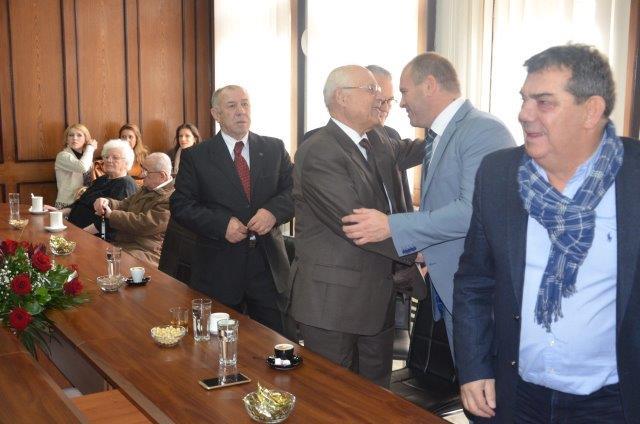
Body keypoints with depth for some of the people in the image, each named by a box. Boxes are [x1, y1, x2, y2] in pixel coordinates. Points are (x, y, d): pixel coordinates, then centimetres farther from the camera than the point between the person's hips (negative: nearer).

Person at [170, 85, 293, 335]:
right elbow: (181, 206, -3)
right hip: (219, 270, -1)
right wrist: (222, 223, -17)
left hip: (269, 266, 2)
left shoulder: (274, 148, 6)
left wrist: (274, 211, -18)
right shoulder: (195, 157, 1)